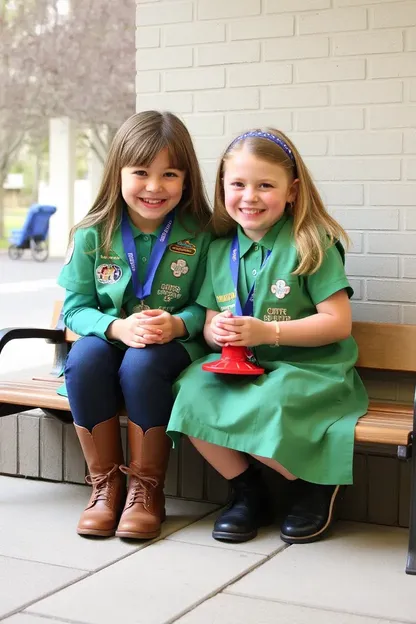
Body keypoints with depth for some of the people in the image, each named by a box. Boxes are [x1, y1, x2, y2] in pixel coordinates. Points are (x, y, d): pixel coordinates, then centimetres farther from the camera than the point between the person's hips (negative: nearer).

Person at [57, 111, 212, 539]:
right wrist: (118, 327, -21)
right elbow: (75, 307, -2)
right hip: (109, 337, 2)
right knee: (85, 358, -32)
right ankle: (105, 485, -14)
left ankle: (146, 489, -15)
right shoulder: (93, 235, -3)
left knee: (141, 365, -35)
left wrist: (178, 324, -25)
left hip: (173, 346, -2)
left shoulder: (199, 234, -6)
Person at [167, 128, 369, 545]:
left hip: (309, 370, -5)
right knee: (190, 395, -23)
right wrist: (217, 333, -10)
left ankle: (318, 486, -1)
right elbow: (211, 323, 15)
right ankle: (247, 492, 0)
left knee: (255, 414, -32)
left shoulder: (310, 245, -6)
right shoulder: (220, 251, 10)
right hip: (241, 369, 5)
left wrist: (267, 332, -18)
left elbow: (338, 323, -11)